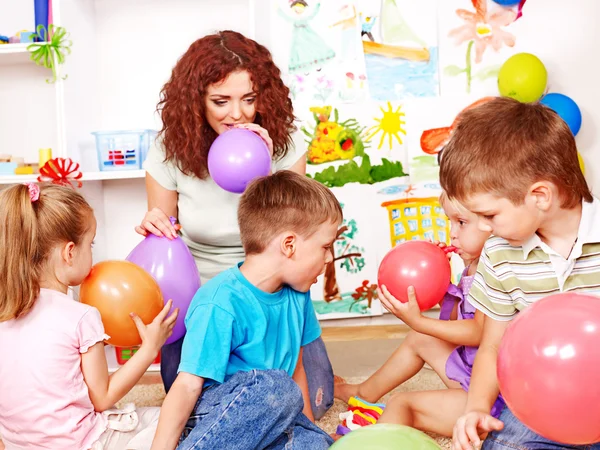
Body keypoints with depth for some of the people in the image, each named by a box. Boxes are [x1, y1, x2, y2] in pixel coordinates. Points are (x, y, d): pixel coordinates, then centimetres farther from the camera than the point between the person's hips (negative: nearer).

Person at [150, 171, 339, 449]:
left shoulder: (296, 295, 2)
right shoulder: (221, 303, -21)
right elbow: (187, 387, -21)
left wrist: (306, 424, 16)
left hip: (271, 419, 7)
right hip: (211, 418, -7)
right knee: (277, 387, -35)